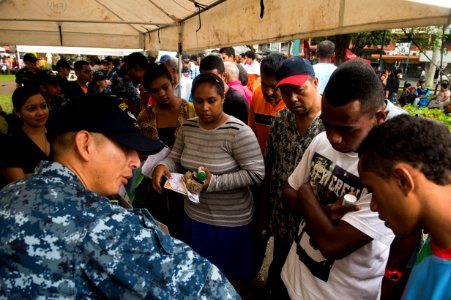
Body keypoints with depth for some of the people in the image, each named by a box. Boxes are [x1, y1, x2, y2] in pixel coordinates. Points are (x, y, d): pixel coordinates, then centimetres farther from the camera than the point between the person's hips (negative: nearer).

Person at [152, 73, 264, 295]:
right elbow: (175, 158, 6)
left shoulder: (238, 131, -20)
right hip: (194, 216, 6)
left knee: (232, 277, 17)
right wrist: (163, 166, -17)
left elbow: (256, 173, -21)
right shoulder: (187, 127, -1)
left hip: (229, 222, -5)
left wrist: (214, 182, -28)